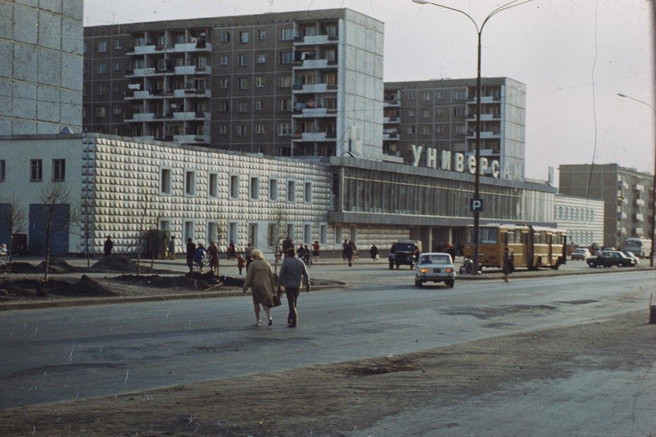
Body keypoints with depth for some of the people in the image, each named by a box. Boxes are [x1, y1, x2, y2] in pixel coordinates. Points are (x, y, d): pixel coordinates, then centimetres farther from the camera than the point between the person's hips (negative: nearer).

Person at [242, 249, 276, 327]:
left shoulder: (252, 264, -4)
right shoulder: (267, 264, 8)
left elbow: (249, 276, -8)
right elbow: (271, 276, 9)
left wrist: (245, 287, -4)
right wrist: (272, 288, 15)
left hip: (256, 286, -3)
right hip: (266, 286, 3)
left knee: (256, 303, 10)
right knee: (265, 302, 6)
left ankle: (257, 320, 11)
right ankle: (269, 316, -18)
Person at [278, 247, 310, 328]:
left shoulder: (286, 262, -8)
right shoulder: (300, 262, 6)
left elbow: (281, 275, -9)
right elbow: (305, 274, 7)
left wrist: (279, 285, -1)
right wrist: (307, 284, 13)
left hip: (288, 285, -5)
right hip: (297, 285, 5)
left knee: (291, 303, -5)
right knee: (294, 303, 18)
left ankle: (294, 321, -11)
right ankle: (290, 318, 26)